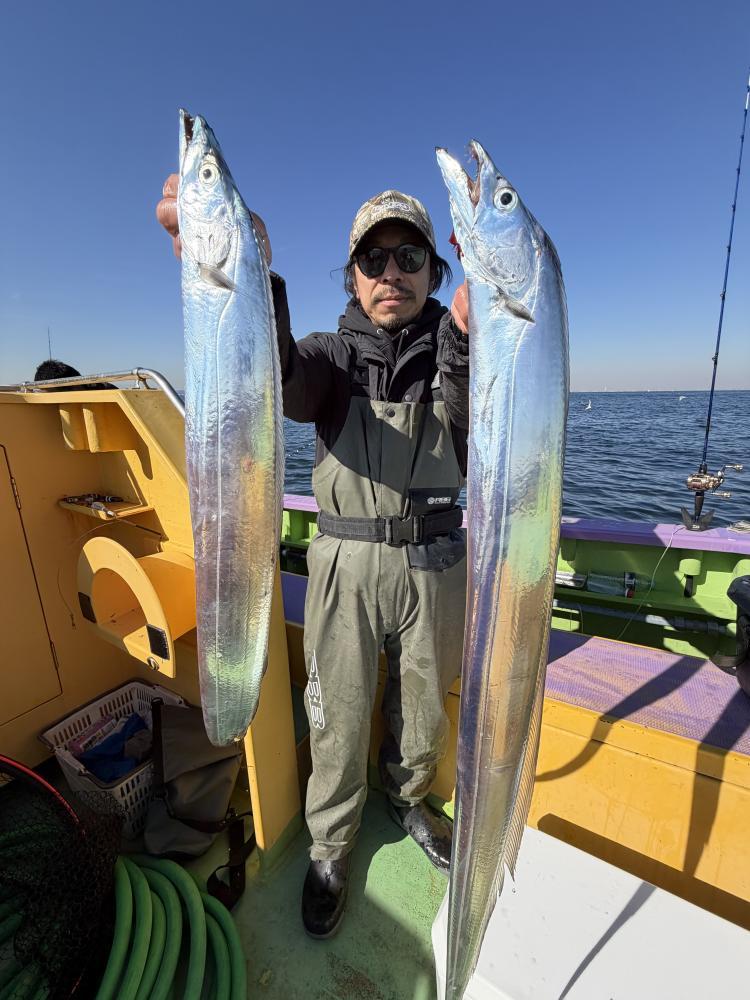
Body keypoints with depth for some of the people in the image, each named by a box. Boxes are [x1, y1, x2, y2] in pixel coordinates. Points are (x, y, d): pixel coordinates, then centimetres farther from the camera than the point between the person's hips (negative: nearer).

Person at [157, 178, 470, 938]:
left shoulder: (452, 349, 2)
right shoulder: (333, 355, 0)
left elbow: (470, 387, -23)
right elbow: (276, 374, -24)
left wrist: (479, 311, -45)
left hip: (435, 565, 2)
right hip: (346, 566, -1)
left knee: (423, 707, 20)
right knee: (339, 717, 12)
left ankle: (406, 799, 52)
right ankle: (330, 846, 42)